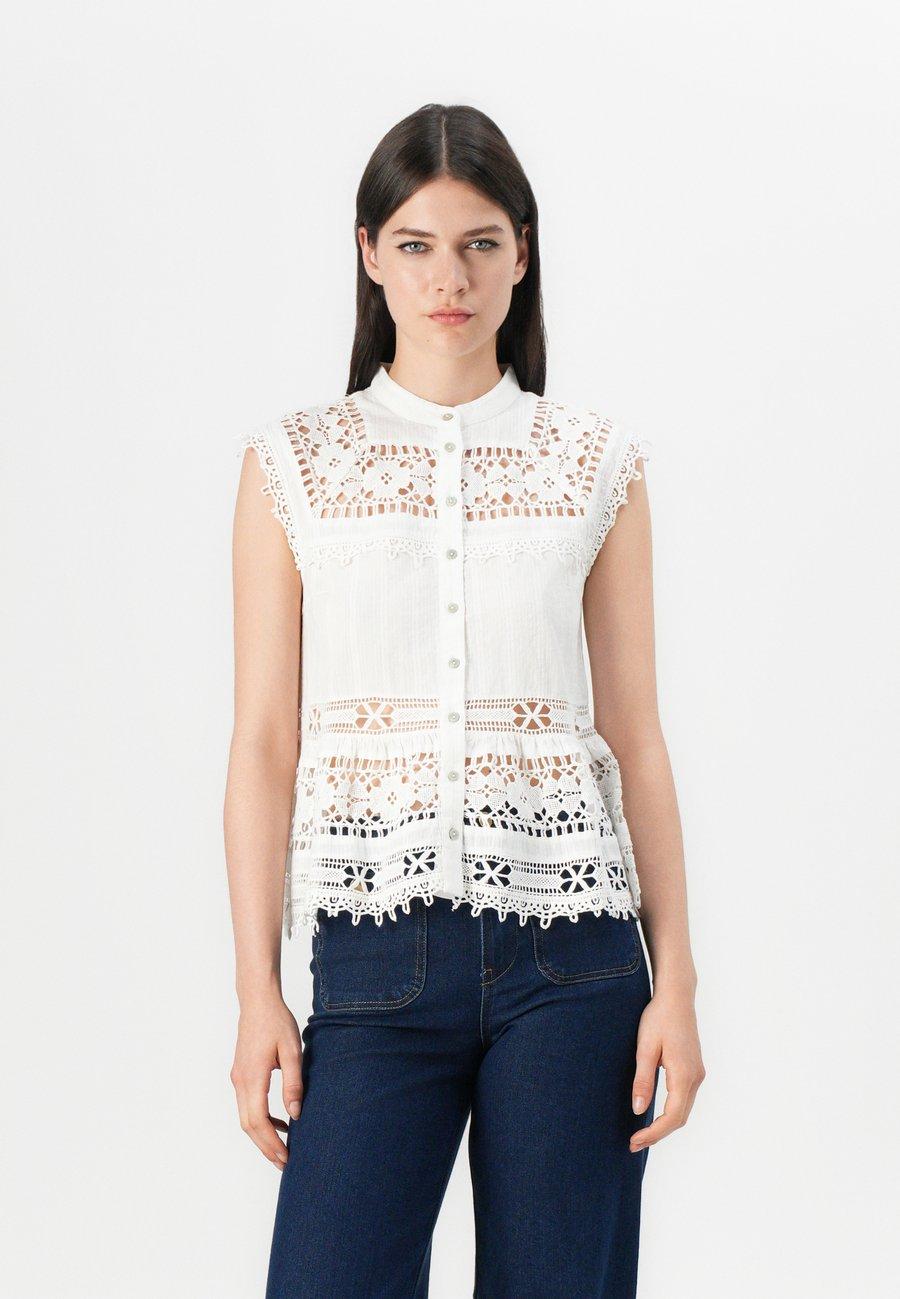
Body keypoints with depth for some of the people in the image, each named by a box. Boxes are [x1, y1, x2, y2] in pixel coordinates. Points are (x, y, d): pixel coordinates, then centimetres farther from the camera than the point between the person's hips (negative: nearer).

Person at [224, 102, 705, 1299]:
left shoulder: (596, 466, 7)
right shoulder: (293, 465, 5)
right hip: (377, 949, 0)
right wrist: (257, 990, -2)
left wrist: (676, 980, 1)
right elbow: (265, 740, 4)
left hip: (570, 944, 1)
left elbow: (633, 736, 7)